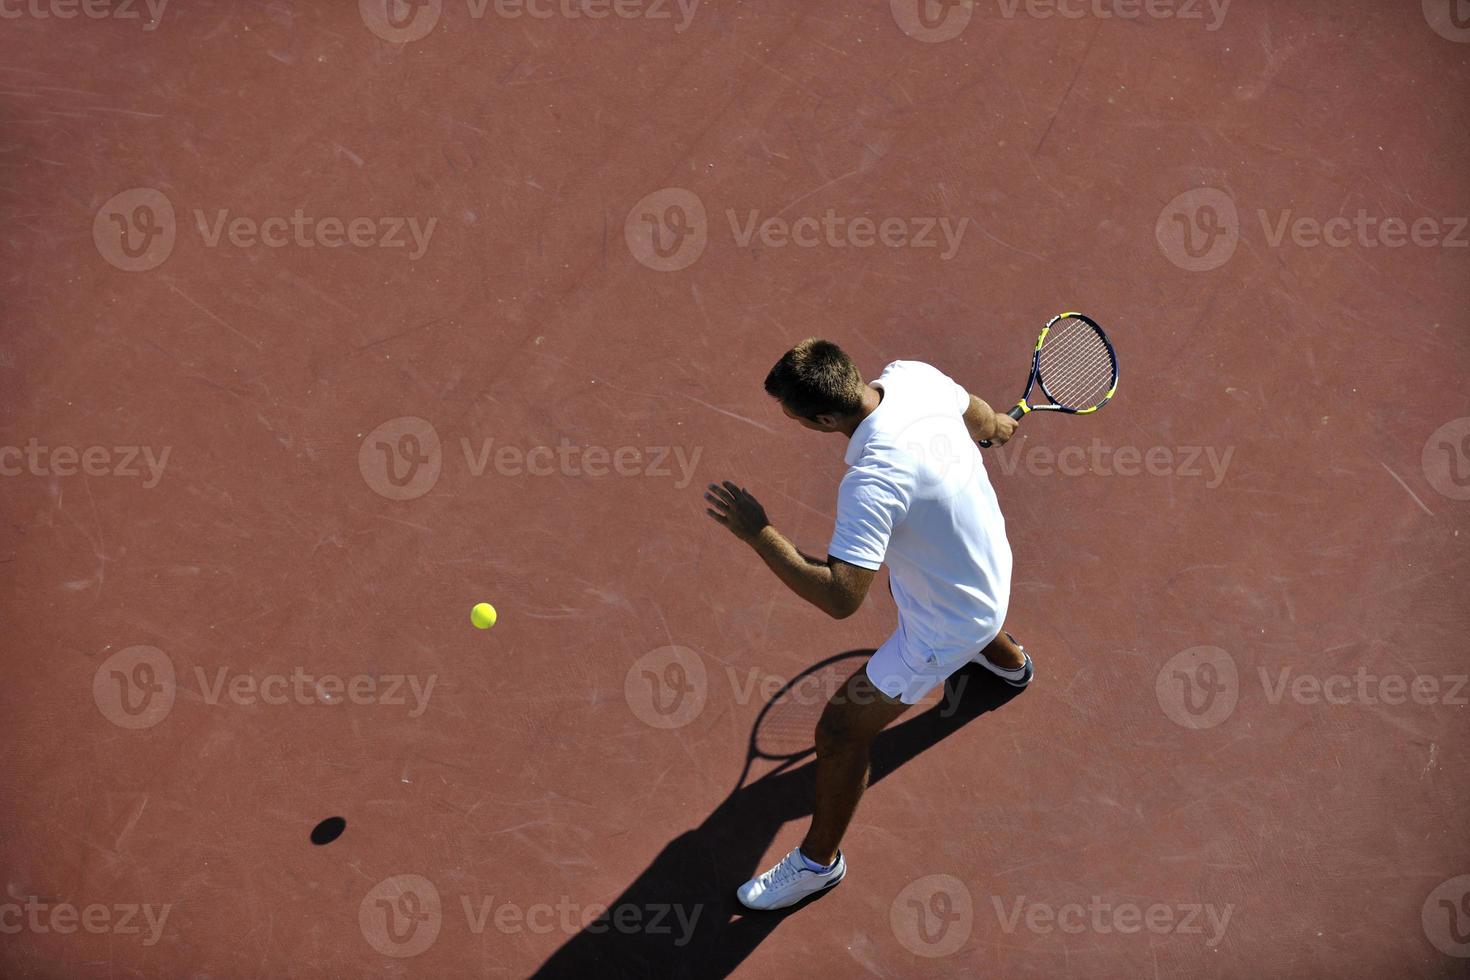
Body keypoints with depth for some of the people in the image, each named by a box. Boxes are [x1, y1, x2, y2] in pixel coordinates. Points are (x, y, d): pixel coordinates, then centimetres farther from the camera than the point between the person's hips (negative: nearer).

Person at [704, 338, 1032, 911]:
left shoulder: (873, 482, -43)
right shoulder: (910, 374, -19)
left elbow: (840, 598, -43)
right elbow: (975, 413, 4)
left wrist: (757, 532, -38)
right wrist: (997, 426, 27)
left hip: (948, 627, -9)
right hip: (989, 562, 9)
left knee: (841, 732, 3)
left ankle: (818, 860, 29)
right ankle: (1009, 660, 76)